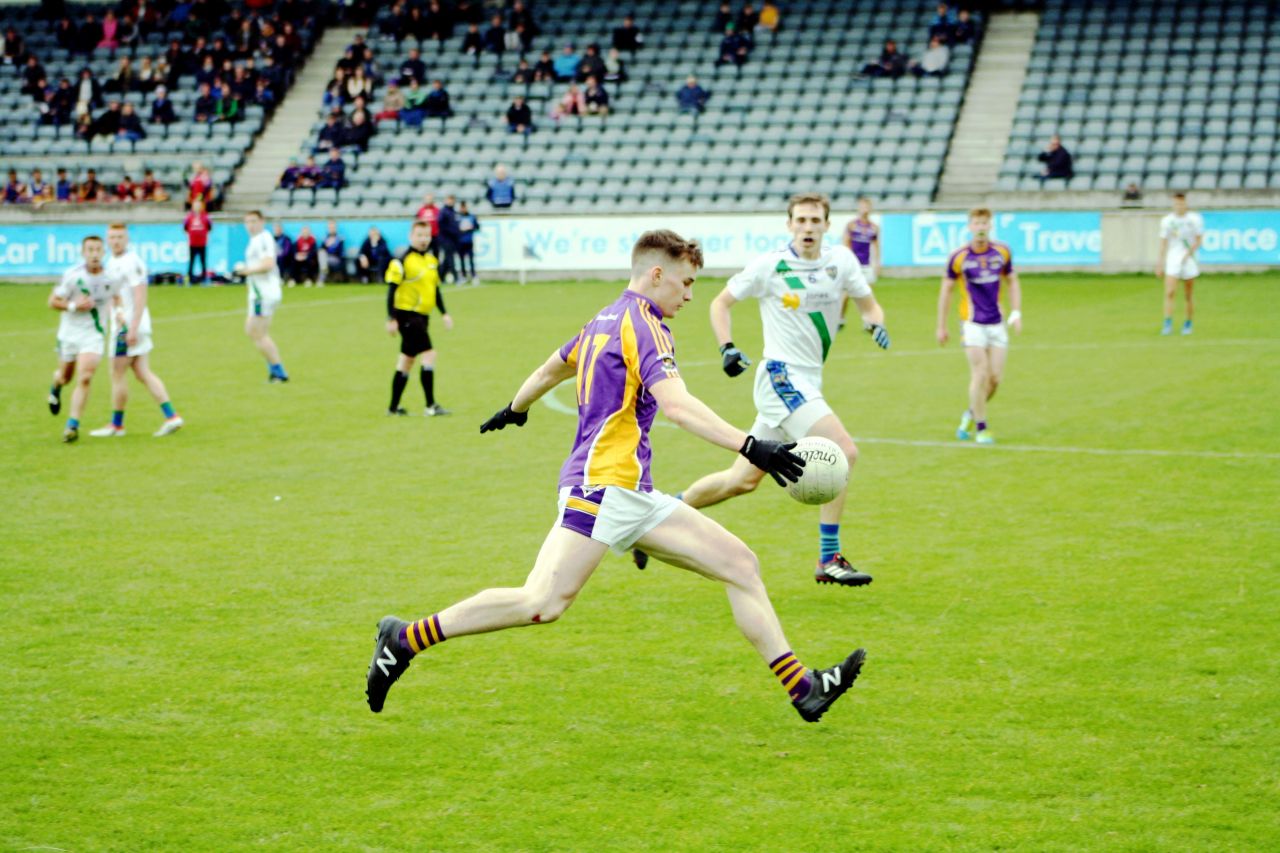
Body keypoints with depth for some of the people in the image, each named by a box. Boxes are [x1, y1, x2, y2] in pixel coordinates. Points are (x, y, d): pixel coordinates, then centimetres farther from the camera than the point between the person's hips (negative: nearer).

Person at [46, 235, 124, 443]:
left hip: (93, 335, 0)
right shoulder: (72, 275, -14)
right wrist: (73, 305, -23)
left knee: (85, 379, -17)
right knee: (65, 376, 17)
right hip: (69, 333, 0)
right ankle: (56, 388, 57)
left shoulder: (112, 278, -7)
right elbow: (52, 301, -7)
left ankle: (72, 426, -11)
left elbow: (116, 299, 16)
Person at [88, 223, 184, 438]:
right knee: (143, 373, 7)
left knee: (118, 374, -1)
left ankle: (116, 425, 9)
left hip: (129, 325, -9)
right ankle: (171, 416, 4)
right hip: (122, 324, 9)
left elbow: (140, 297, -20)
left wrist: (133, 328, -24)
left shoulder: (132, 263, -15)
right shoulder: (112, 263, 14)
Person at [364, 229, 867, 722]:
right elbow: (676, 405, -25)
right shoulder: (643, 324, -10)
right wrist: (750, 446, -31)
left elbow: (551, 369, 36)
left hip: (634, 496, 11)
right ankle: (406, 640, -7)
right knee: (542, 603, -18)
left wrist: (514, 409, 55)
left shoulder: (608, 320, 20)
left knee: (740, 564, 3)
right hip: (602, 483, -11)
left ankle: (802, 690, 1)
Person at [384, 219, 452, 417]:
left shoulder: (432, 260, 12)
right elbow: (392, 290, -11)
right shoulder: (402, 261, -11)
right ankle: (430, 406, -12)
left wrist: (444, 313, 15)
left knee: (407, 360, 12)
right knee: (428, 354, -15)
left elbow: (435, 288, 21)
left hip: (422, 316, 8)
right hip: (407, 315, -8)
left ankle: (393, 407, 19)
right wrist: (391, 319, -16)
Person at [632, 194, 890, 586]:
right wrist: (727, 347, -10)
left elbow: (869, 305, 12)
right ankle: (829, 561, -15)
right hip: (782, 377, -6)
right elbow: (721, 302, 5)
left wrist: (875, 324, -12)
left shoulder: (841, 260, 4)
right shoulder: (770, 265, -7)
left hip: (806, 384, 6)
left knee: (743, 480, 12)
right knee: (844, 451, -21)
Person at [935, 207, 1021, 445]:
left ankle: (971, 414, 27)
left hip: (997, 323, 3)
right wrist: (941, 326, 2)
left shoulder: (1002, 252, 1)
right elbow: (946, 289, 1)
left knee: (995, 378, 1)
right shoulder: (959, 257, -8)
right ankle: (981, 428, 0)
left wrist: (1016, 313, 3)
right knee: (980, 375, -12)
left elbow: (1012, 282, 13)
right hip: (973, 324, -3)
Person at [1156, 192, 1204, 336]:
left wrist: (1188, 253, -14)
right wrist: (1160, 264, 4)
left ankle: (1188, 324, 18)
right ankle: (1167, 324, -16)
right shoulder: (1167, 220, 4)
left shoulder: (1195, 219, 0)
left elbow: (1199, 240, 1)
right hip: (1172, 259, 1)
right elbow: (1163, 243, 7)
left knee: (1188, 296, 3)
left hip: (1189, 259, -1)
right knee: (1170, 293, -14)